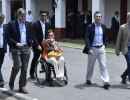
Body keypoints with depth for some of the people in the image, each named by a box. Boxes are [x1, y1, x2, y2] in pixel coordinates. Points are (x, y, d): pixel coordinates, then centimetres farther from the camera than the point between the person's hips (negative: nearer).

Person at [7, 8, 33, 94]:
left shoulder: (28, 24, 9)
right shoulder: (11, 24, -2)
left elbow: (31, 35, 18)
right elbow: (8, 37, -4)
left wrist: (30, 44, 4)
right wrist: (16, 43, -16)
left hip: (26, 48, 4)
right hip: (16, 48, -4)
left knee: (24, 68, 4)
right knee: (17, 66, -14)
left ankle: (22, 87, 14)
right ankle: (11, 81, 15)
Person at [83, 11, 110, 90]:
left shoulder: (103, 26, 5)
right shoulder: (90, 27, -8)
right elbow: (86, 38, -11)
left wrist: (104, 45, 7)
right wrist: (89, 49, -19)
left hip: (101, 48, 3)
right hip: (93, 48, -2)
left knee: (103, 66, -2)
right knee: (90, 65, 12)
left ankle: (106, 82, -4)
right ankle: (88, 79, 30)